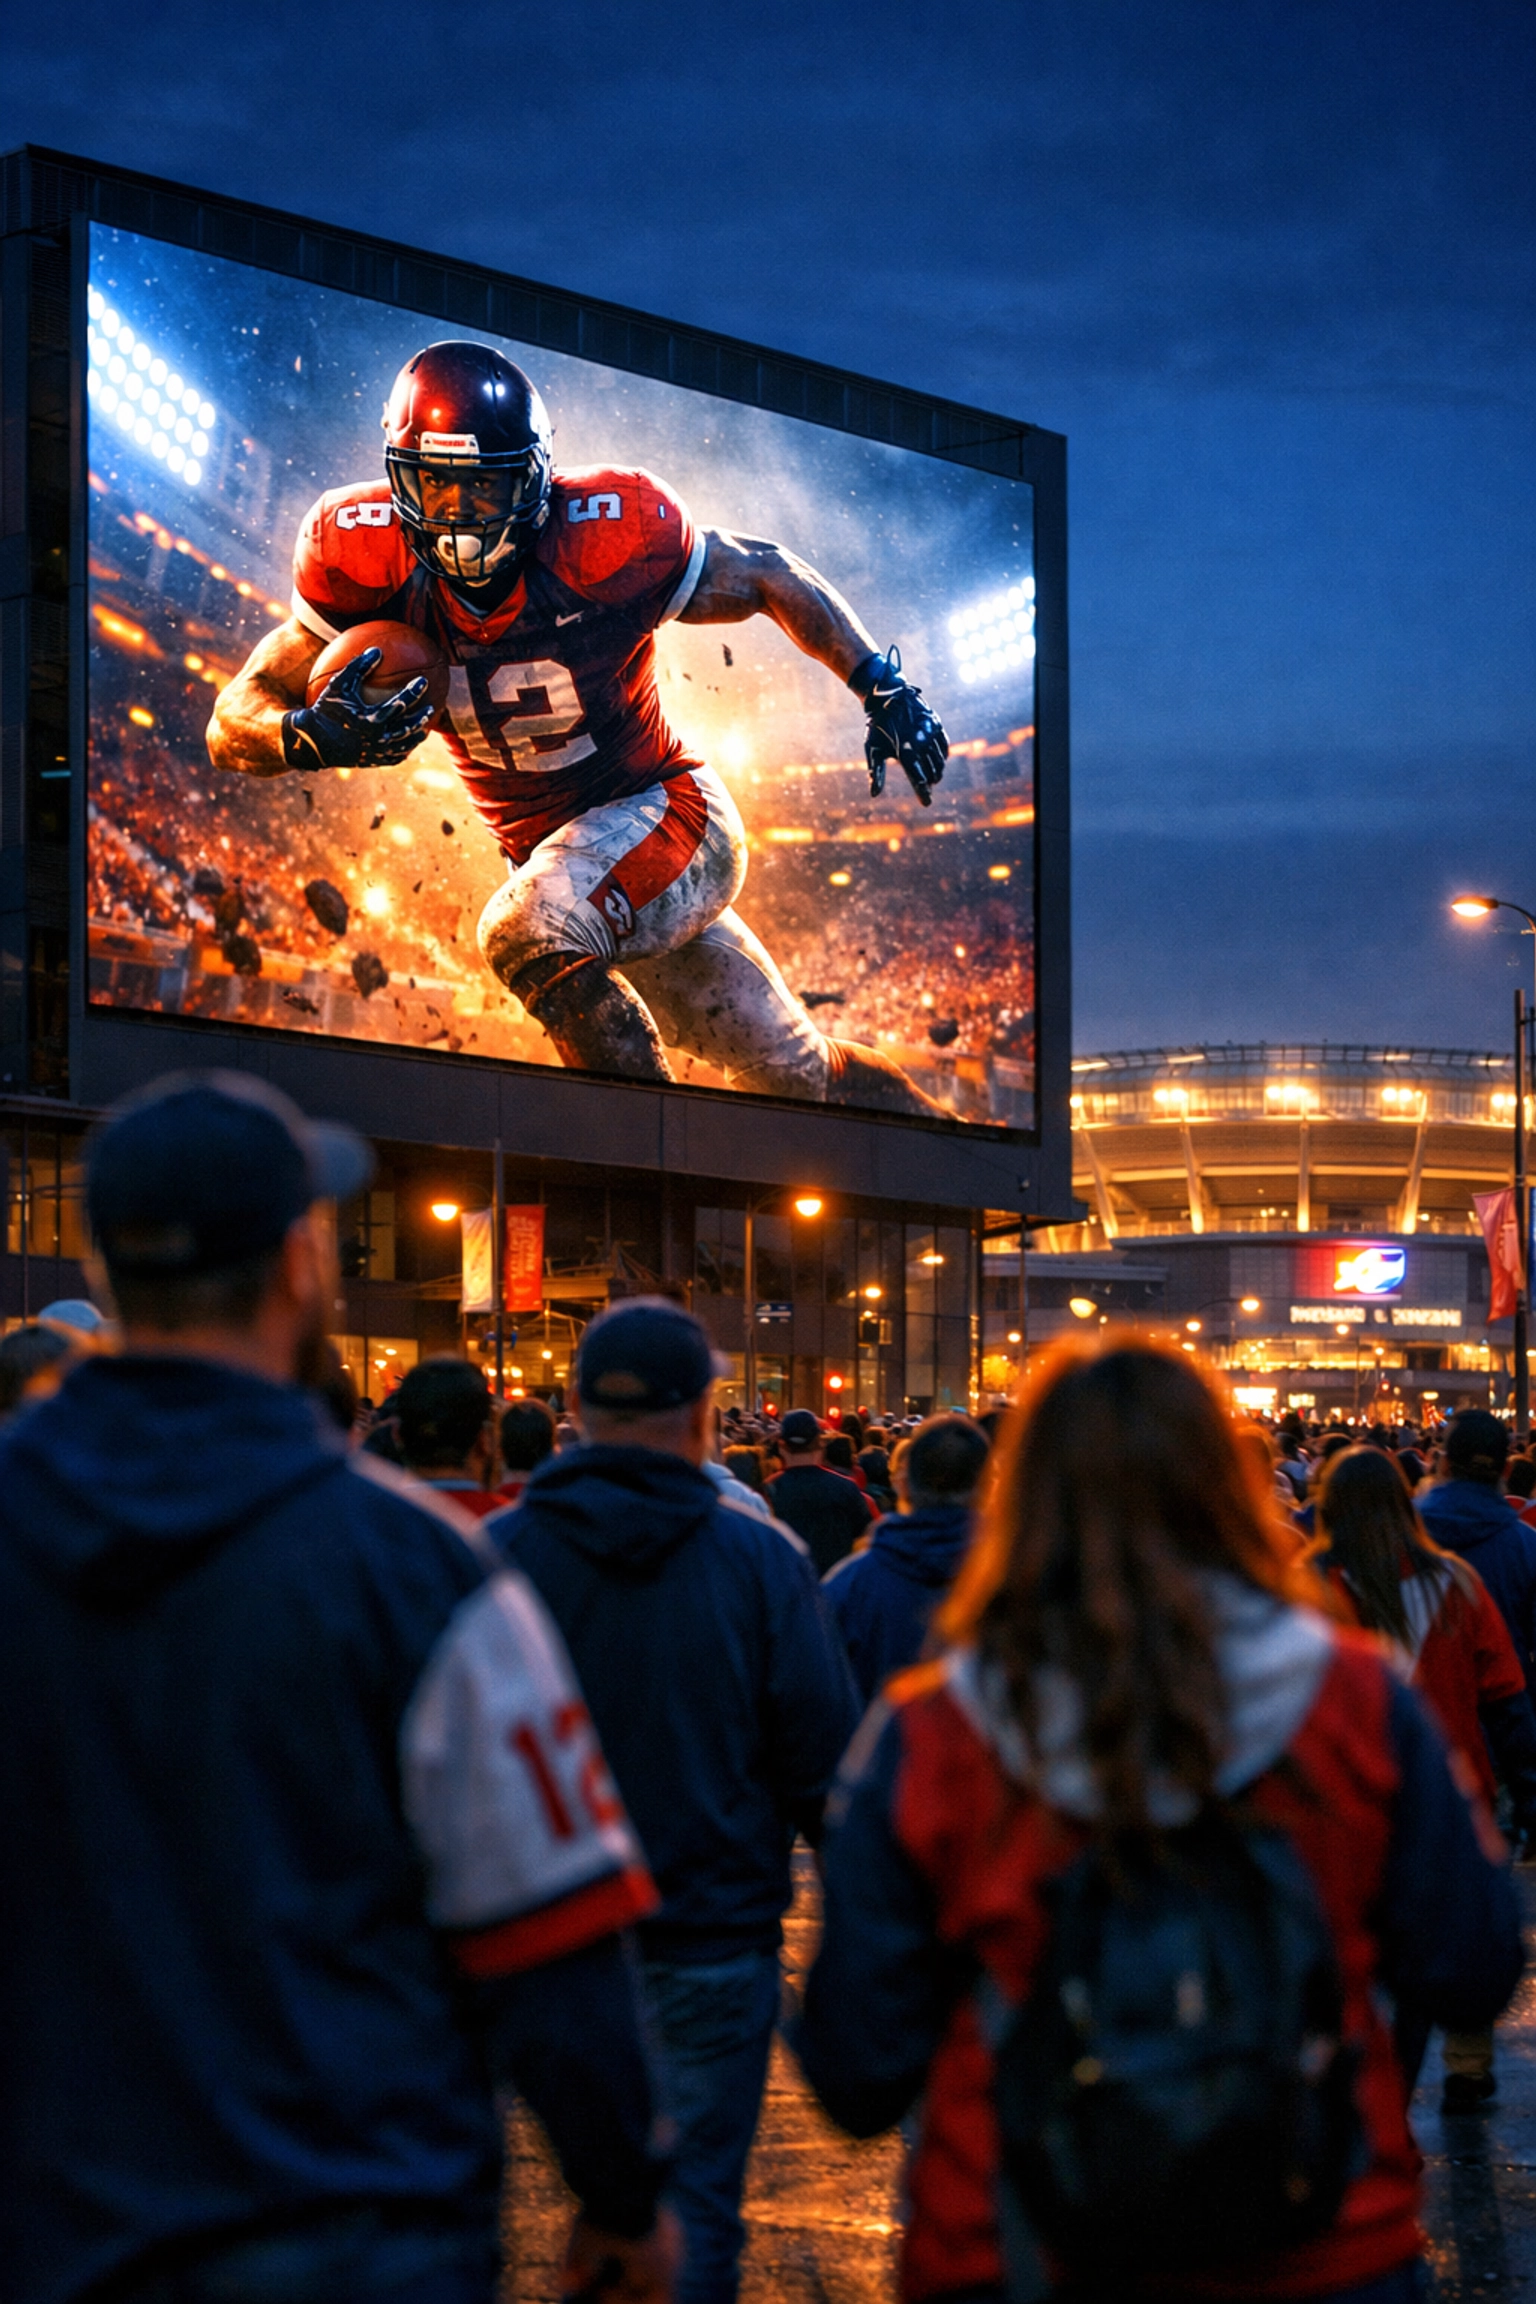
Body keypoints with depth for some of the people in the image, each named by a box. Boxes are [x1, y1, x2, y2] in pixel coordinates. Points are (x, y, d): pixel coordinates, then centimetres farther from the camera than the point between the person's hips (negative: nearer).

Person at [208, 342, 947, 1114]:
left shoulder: (602, 541, -24)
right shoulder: (374, 568, -15)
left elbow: (771, 578, -7)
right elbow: (232, 728, -15)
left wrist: (884, 689, -13)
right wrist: (313, 735, -37)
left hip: (668, 813, -5)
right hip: (558, 855, 5)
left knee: (527, 929, -34)